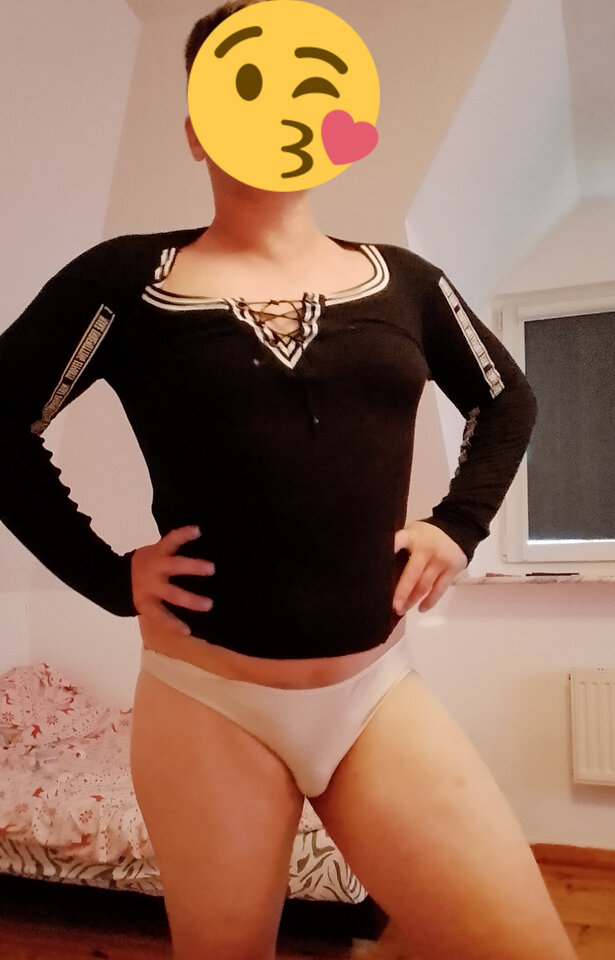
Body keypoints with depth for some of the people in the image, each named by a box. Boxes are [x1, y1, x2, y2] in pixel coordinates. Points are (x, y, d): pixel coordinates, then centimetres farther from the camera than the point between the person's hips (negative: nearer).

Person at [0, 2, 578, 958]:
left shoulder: (401, 279, 5)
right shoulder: (129, 277, -3)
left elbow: (508, 400, 19)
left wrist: (459, 526, 6)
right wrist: (106, 573, -4)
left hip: (380, 690, 2)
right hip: (207, 703, -1)